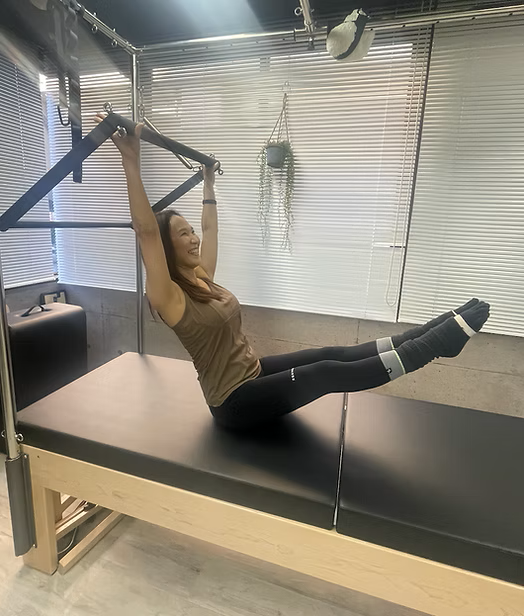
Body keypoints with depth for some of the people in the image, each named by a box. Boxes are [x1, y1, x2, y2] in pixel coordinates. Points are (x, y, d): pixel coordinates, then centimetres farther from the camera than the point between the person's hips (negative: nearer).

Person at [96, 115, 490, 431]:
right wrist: (131, 161, -39)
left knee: (335, 355, -4)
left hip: (252, 373, 8)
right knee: (327, 373, -18)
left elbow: (210, 229, 18)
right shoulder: (169, 297, -19)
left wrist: (209, 184, 26)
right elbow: (146, 232, -33)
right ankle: (445, 338, -17)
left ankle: (443, 330, -4)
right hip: (235, 402, -8)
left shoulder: (200, 278, 4)